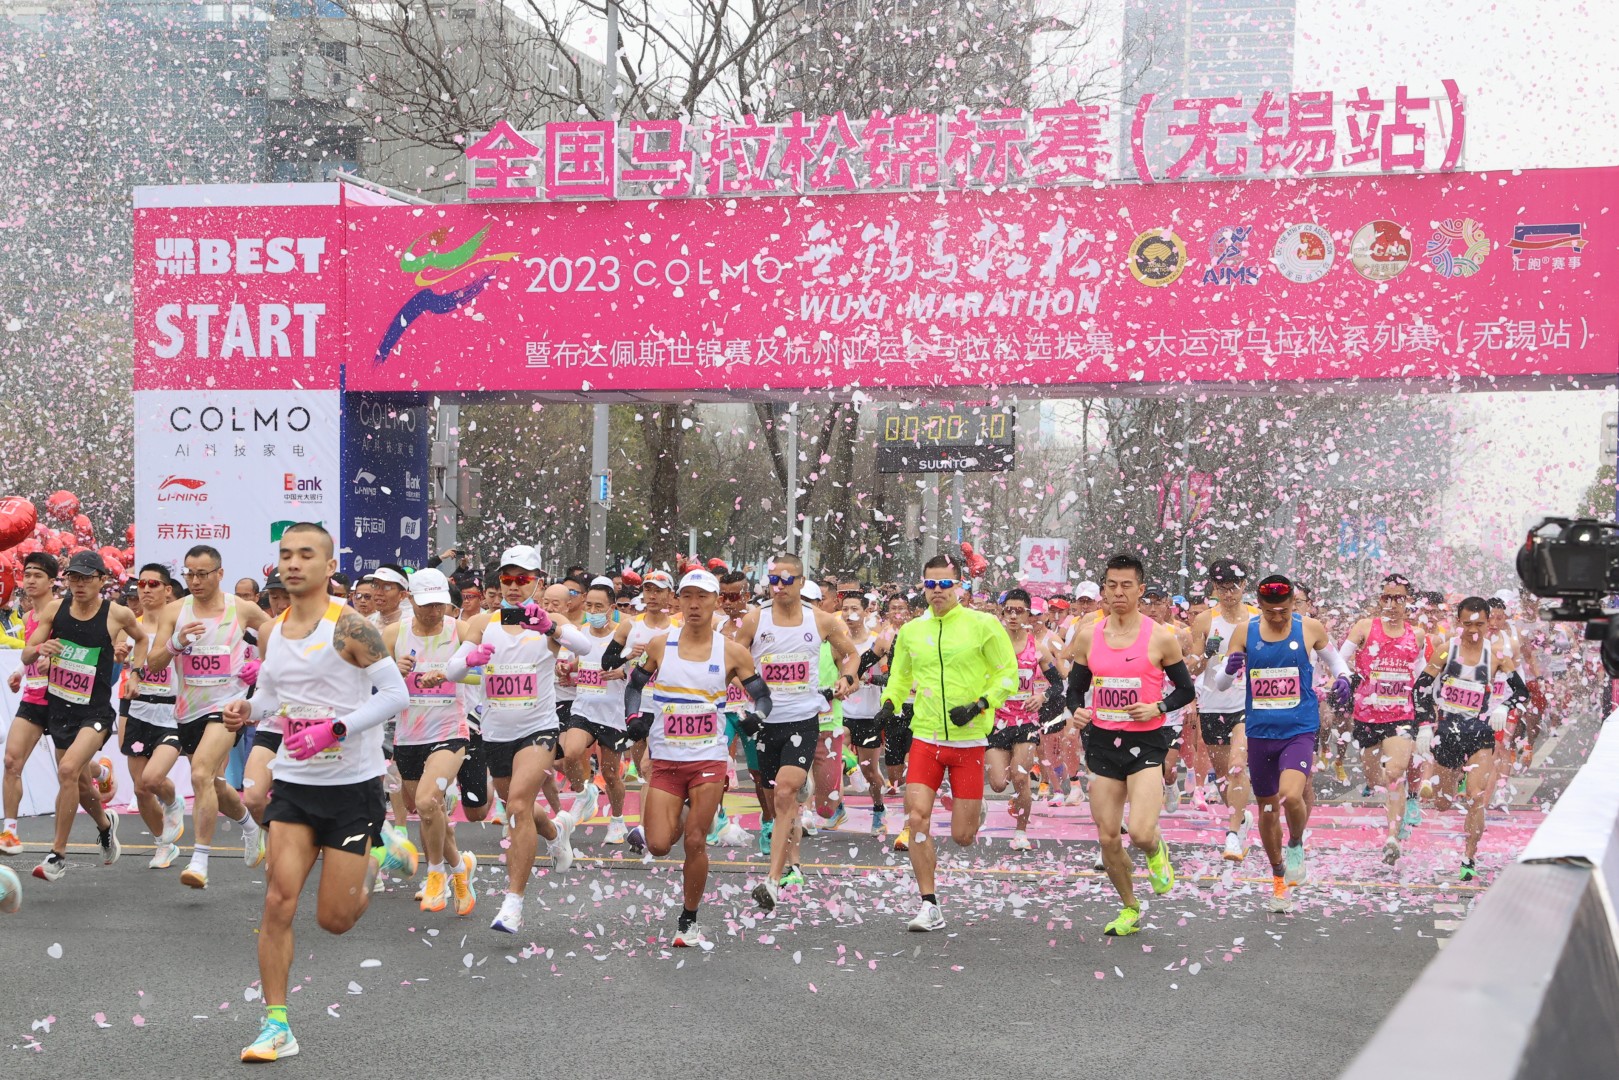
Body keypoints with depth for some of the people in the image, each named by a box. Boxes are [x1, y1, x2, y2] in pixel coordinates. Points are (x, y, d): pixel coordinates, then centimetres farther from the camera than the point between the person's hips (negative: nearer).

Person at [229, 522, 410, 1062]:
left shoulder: (349, 627, -14)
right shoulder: (272, 632, 4)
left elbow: (396, 694, -16)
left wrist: (335, 730, -26)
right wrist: (245, 709, -2)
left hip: (353, 785, -4)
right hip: (293, 783, 4)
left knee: (334, 920, 2)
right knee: (278, 900, -8)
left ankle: (365, 870, 38)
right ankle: (276, 1027, -1)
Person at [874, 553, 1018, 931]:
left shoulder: (983, 625, -5)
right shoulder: (910, 631, 6)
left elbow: (1008, 674, -2)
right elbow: (900, 675, 21)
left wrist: (979, 705, -16)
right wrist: (890, 704, 2)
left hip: (969, 740, -2)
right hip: (925, 738, 3)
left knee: (962, 836, 2)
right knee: (916, 820, -12)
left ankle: (973, 811, 40)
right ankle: (929, 905, 0)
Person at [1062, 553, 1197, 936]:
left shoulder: (1161, 638, -5)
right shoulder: (1088, 636, 5)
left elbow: (1186, 689, 3)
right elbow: (1075, 687, 14)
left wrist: (1158, 708, -14)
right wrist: (1077, 711, -7)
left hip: (1146, 743, -4)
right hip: (1102, 742, 4)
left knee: (1140, 833, -19)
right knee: (1108, 838, 5)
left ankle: (1156, 852, 19)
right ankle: (1129, 908, 26)